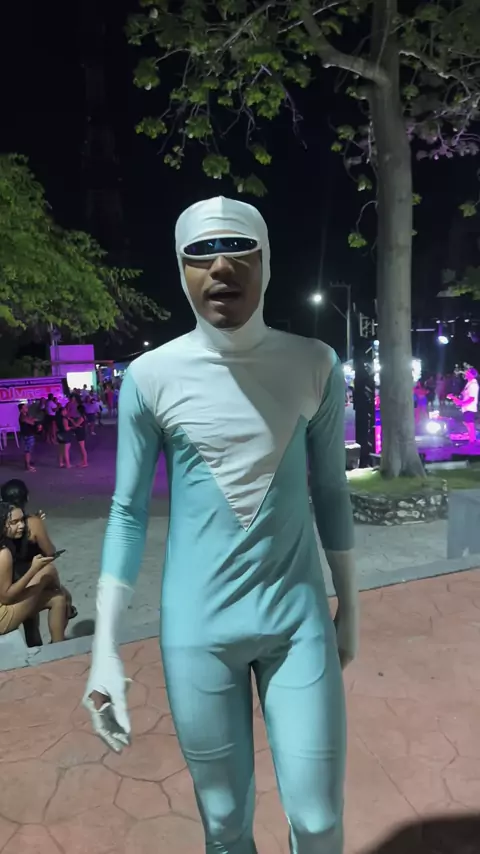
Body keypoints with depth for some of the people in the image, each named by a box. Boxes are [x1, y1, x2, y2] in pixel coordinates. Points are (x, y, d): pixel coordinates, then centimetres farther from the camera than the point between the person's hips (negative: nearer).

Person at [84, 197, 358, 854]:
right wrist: (105, 649, -3)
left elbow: (331, 494, 5)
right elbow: (128, 511, -2)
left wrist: (349, 608, 11)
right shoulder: (151, 376, -8)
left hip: (299, 617, 1)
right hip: (196, 628, 0)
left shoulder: (316, 365, -4)